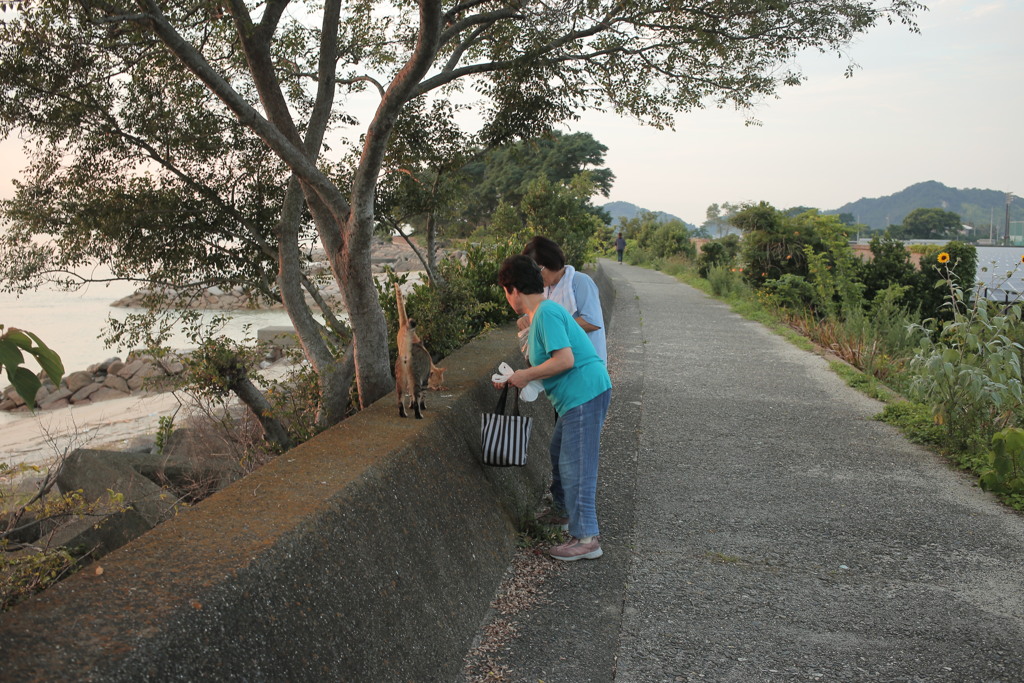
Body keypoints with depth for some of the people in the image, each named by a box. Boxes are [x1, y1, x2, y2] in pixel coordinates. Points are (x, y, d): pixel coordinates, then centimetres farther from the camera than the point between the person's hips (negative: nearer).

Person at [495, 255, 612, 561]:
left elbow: (565, 360, -25)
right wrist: (515, 379, 18)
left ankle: (586, 538, -3)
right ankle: (561, 502, 45)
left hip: (585, 394, -11)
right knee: (559, 448, 26)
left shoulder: (546, 313, -16)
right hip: (578, 395, 11)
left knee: (575, 464, -7)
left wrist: (527, 375, -15)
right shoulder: (544, 311, 16)